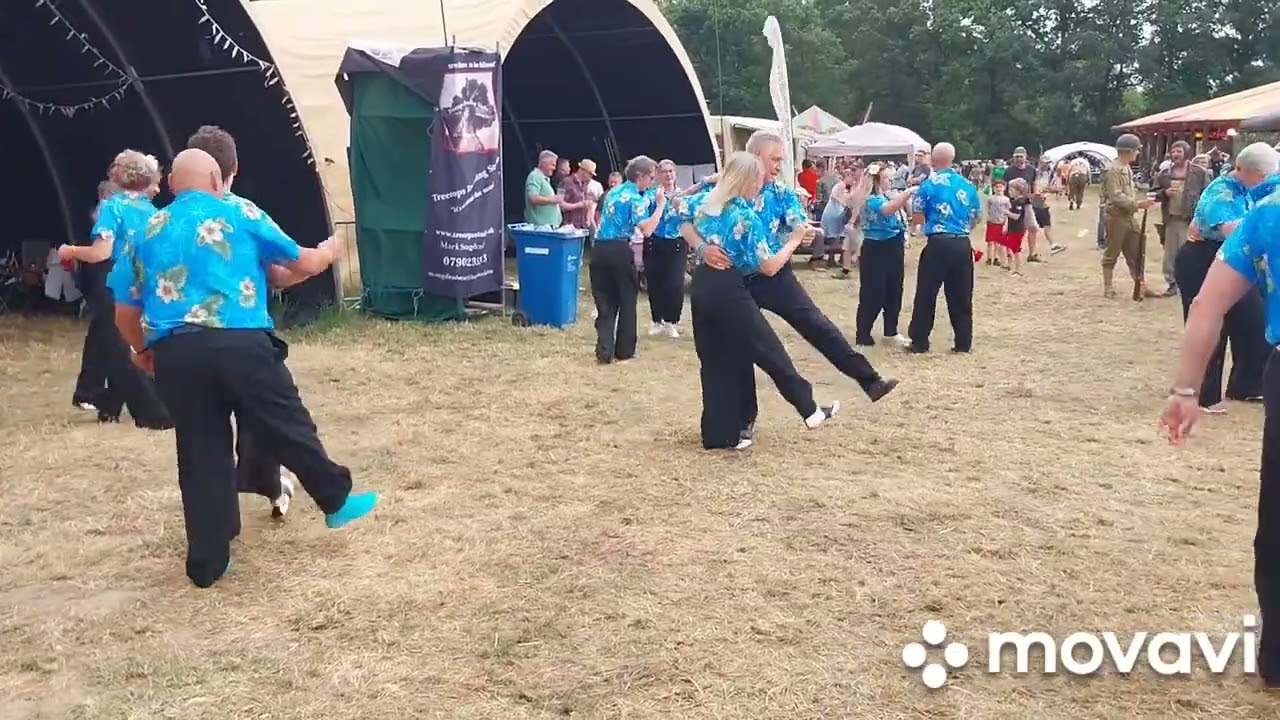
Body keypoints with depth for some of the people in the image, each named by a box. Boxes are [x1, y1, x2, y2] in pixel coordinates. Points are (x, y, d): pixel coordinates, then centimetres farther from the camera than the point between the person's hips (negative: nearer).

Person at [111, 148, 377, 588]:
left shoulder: (149, 232, 18)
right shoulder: (240, 215, 10)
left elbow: (126, 311, 18)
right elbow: (303, 264, 19)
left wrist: (144, 352, 37)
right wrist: (327, 252, 42)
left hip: (173, 354, 3)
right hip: (237, 343, -3)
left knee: (200, 455, 10)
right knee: (288, 427, 13)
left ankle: (207, 563, 16)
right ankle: (337, 501, 28)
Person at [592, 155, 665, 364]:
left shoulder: (613, 192, 17)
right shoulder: (635, 198, -8)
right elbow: (646, 230, -19)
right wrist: (660, 204, -10)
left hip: (599, 248, 6)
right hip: (620, 250, -6)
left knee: (605, 302, 7)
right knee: (627, 300, 9)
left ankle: (604, 351, -2)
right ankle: (624, 351, 15)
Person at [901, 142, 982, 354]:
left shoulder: (930, 184, -5)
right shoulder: (968, 185, 6)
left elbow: (917, 213, -4)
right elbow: (977, 216, 13)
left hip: (939, 243, -4)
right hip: (962, 244, 4)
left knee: (926, 293, 4)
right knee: (961, 295, 10)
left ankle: (919, 341, 7)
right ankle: (964, 342, 13)